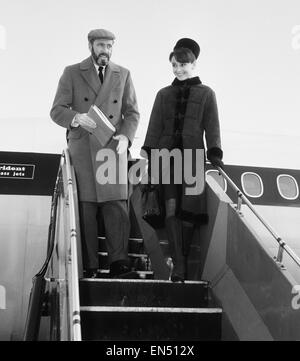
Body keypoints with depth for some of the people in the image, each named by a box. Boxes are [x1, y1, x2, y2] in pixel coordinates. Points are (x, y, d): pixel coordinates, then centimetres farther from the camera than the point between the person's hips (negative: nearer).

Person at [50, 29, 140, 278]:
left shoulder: (123, 75, 14)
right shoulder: (72, 73, 8)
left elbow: (132, 112, 12)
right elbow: (56, 110, 4)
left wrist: (126, 136, -7)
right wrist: (76, 117, -18)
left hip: (114, 147, 1)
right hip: (82, 148, -1)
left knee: (117, 205, -9)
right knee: (85, 208, -2)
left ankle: (119, 262, -6)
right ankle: (89, 267, 3)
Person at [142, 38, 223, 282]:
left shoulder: (206, 94, 11)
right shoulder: (164, 94, 16)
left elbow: (212, 127, 5)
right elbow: (155, 128, 10)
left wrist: (214, 154, -8)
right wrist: (150, 159, 1)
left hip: (192, 158, -1)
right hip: (167, 156, 1)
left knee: (189, 211, -3)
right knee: (172, 208, -10)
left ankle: (182, 260, 9)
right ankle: (179, 265, -12)